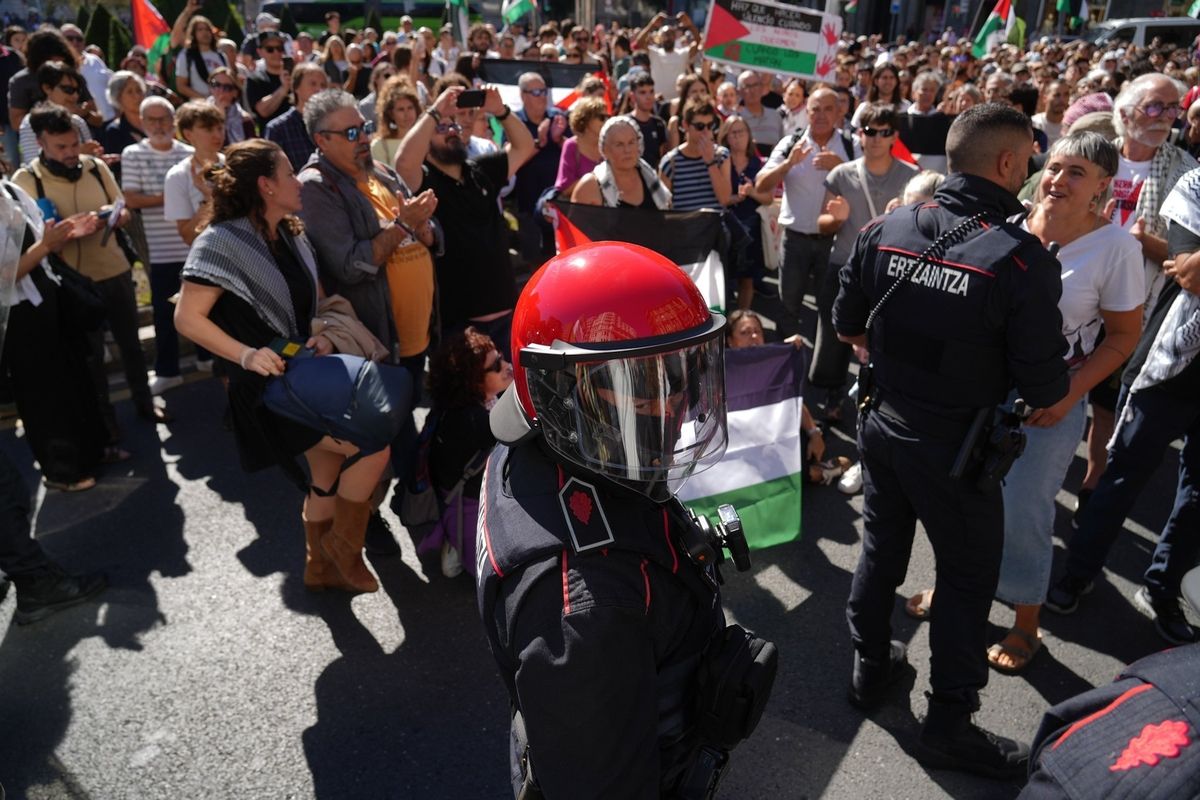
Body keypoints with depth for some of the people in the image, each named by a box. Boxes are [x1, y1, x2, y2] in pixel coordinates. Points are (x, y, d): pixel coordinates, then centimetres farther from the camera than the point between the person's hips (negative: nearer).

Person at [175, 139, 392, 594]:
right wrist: (247, 355, -27)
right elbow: (188, 319, -16)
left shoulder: (291, 235, 8)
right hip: (270, 385, -8)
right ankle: (343, 543, 5)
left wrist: (324, 337, -5)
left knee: (329, 470, 16)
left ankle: (322, 566, 36)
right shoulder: (224, 241, -15)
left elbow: (318, 299, 15)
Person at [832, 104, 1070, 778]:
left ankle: (872, 668, 43)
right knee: (968, 576, 13)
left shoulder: (886, 230, -7)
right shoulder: (1023, 259, -22)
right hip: (954, 445, -5)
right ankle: (949, 724, 27)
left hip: (882, 421, 5)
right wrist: (1055, 391, 6)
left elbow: (848, 326, 3)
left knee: (882, 547, 22)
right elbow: (1044, 390, -17)